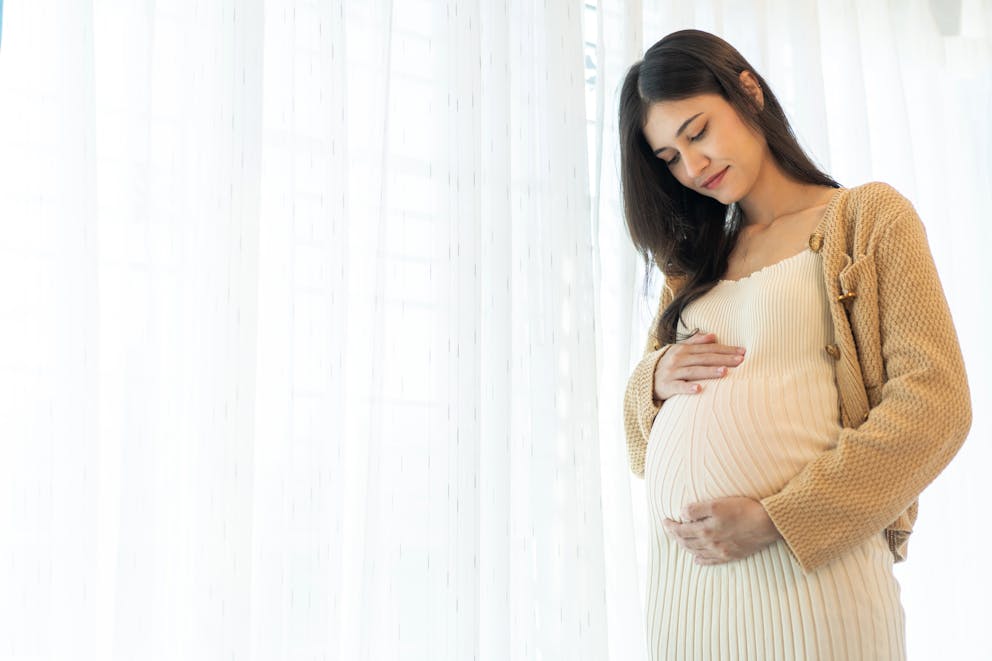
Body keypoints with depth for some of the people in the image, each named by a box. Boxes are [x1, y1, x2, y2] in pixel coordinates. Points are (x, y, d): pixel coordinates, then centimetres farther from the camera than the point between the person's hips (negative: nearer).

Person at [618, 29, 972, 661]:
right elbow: (641, 399, 22)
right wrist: (657, 377, -3)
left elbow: (935, 402, -7)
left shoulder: (869, 216, 3)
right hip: (680, 567, 5)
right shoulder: (692, 263, 17)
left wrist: (776, 520, -15)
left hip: (808, 564, -5)